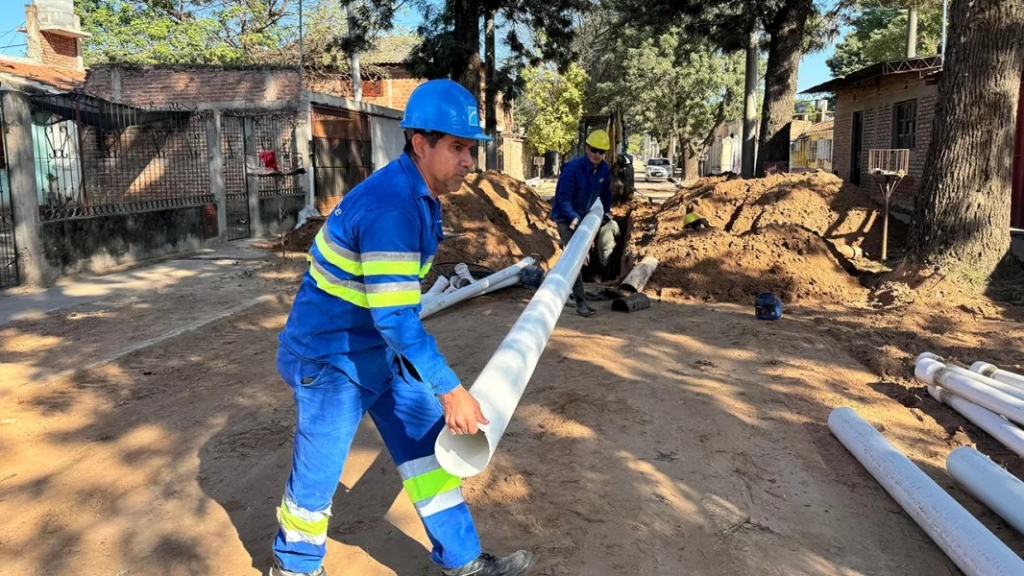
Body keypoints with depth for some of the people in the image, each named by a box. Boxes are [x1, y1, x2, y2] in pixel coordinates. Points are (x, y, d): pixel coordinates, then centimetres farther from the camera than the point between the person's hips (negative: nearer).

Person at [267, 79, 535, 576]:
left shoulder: (419, 194, 2)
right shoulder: (391, 206, -30)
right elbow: (393, 316, -33)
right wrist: (449, 389, -29)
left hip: (382, 349, 9)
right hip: (331, 358, -9)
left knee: (425, 443, 10)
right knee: (318, 471, 9)